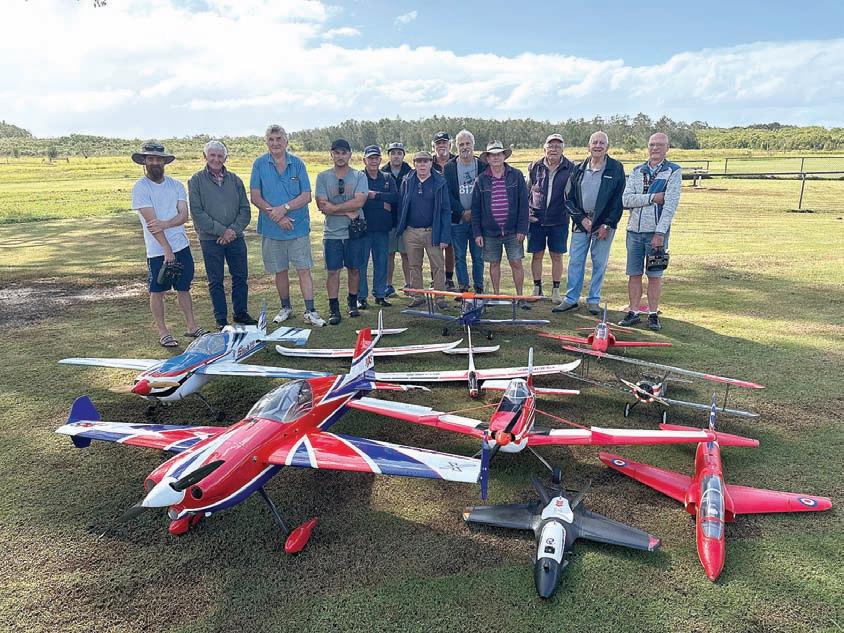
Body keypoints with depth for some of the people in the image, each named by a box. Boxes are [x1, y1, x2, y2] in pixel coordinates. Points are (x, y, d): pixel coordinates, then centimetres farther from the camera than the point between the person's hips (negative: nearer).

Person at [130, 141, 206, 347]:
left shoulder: (176, 185, 8)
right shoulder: (140, 188, -7)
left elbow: (184, 215, -2)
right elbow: (151, 221, -15)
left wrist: (165, 224, -22)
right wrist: (167, 249, -21)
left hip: (181, 245, 4)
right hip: (158, 250, -4)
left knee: (183, 288, 13)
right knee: (157, 291, 5)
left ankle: (191, 326, 23)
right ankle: (163, 332, 16)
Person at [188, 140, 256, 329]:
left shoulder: (235, 180, 8)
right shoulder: (196, 181, -1)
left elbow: (245, 210, 5)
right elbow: (197, 212, -8)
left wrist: (233, 230, -10)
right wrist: (221, 230, -14)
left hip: (235, 237, 3)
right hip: (210, 240, -3)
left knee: (240, 277, 9)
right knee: (216, 281, 5)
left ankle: (240, 313, 25)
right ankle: (221, 319, 15)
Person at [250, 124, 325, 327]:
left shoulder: (297, 163, 1)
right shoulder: (259, 164, 1)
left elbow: (306, 196, -3)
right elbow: (255, 197, -3)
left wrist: (284, 208, -16)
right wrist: (276, 215, -13)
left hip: (298, 226, -1)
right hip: (271, 228, 1)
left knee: (304, 269, -2)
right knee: (280, 271, 11)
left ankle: (310, 311, 2)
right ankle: (286, 308, 27)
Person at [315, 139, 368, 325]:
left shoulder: (359, 176, 2)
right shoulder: (323, 177, 3)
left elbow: (359, 201, -14)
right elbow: (323, 206, -7)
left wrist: (334, 207, -13)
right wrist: (348, 211, -10)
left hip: (355, 231, 0)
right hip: (332, 232, 0)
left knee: (354, 269, 10)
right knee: (333, 271, 0)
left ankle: (352, 302, 27)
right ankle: (334, 309, 6)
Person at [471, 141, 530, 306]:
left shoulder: (516, 175, 0)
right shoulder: (481, 180, 3)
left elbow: (523, 204, -1)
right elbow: (475, 208, 5)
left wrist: (522, 229, -7)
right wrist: (477, 233, -1)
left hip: (512, 231, -1)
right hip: (490, 231, 1)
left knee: (516, 263, -1)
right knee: (494, 263, 10)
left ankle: (520, 297, 10)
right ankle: (496, 296, 22)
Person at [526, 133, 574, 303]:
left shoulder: (570, 168, 0)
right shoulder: (535, 167, 4)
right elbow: (526, 192, 11)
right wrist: (527, 211, 1)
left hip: (559, 220, -1)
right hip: (536, 219, 1)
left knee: (557, 256, 6)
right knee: (537, 255, 7)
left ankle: (556, 290, 17)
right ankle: (537, 288, 20)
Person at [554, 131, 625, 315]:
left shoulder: (616, 168, -2)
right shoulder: (579, 169, 7)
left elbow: (618, 200, -4)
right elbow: (569, 197, 8)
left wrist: (608, 225, -10)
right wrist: (581, 218, -4)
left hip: (604, 225, -2)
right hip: (581, 223, 2)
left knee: (599, 263, 4)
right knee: (575, 261, 3)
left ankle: (594, 300, 16)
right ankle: (571, 299, 12)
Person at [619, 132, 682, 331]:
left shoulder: (673, 171, 0)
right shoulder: (637, 171, 11)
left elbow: (671, 204, -9)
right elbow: (626, 199, -2)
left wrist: (660, 233, -17)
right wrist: (652, 198, -13)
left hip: (656, 231, -3)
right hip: (634, 230, 3)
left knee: (654, 275, 2)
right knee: (634, 273, 5)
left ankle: (653, 314, 11)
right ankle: (633, 312, 13)